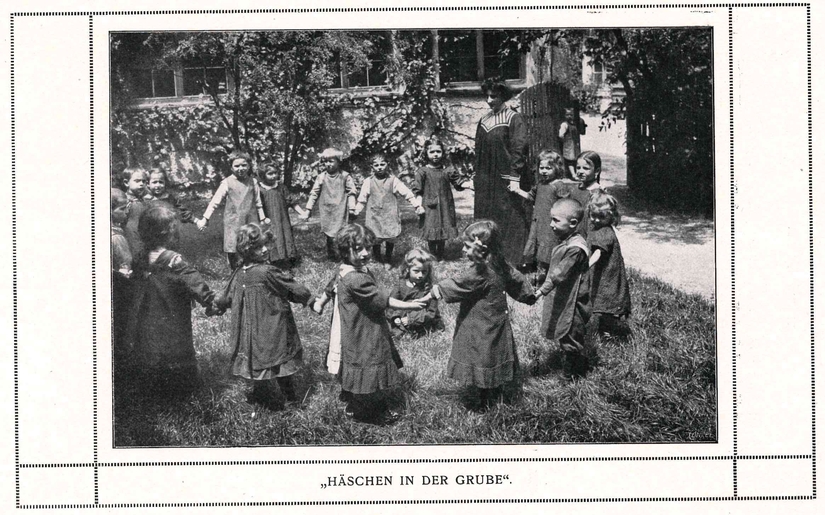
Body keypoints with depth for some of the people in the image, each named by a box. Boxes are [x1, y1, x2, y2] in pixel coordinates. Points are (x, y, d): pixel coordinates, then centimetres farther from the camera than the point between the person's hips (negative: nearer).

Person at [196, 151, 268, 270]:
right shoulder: (227, 182, -4)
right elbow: (215, 201, -5)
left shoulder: (252, 181, 4)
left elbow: (257, 201, 15)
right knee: (232, 251, -6)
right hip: (232, 223, -2)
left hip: (248, 223, 2)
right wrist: (205, 219, -10)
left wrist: (262, 219, 19)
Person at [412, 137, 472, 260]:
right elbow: (417, 191, -4)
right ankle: (433, 256, 17)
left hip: (445, 207, 3)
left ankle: (441, 255, 27)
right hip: (429, 208, -3)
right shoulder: (422, 172, -6)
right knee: (431, 236, 2)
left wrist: (469, 184, -14)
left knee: (443, 235, 13)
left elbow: (459, 183, 4)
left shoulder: (448, 170, 1)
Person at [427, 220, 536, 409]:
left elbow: (454, 287, -22)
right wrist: (530, 295, 31)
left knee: (481, 367, 3)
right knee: (494, 364, 21)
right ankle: (496, 395, 33)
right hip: (496, 326, 9)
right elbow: (517, 280, 13)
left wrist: (427, 298, -14)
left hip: (481, 331, -9)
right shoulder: (501, 266, 0)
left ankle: (485, 403, 10)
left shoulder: (480, 273, -25)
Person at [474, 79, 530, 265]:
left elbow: (518, 150, -14)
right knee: (485, 220, 8)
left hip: (506, 181, -6)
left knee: (511, 222, -3)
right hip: (486, 181, 7)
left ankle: (513, 260, 3)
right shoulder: (484, 120, 11)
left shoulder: (513, 119, -9)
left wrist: (515, 178, -20)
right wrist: (476, 174, 13)